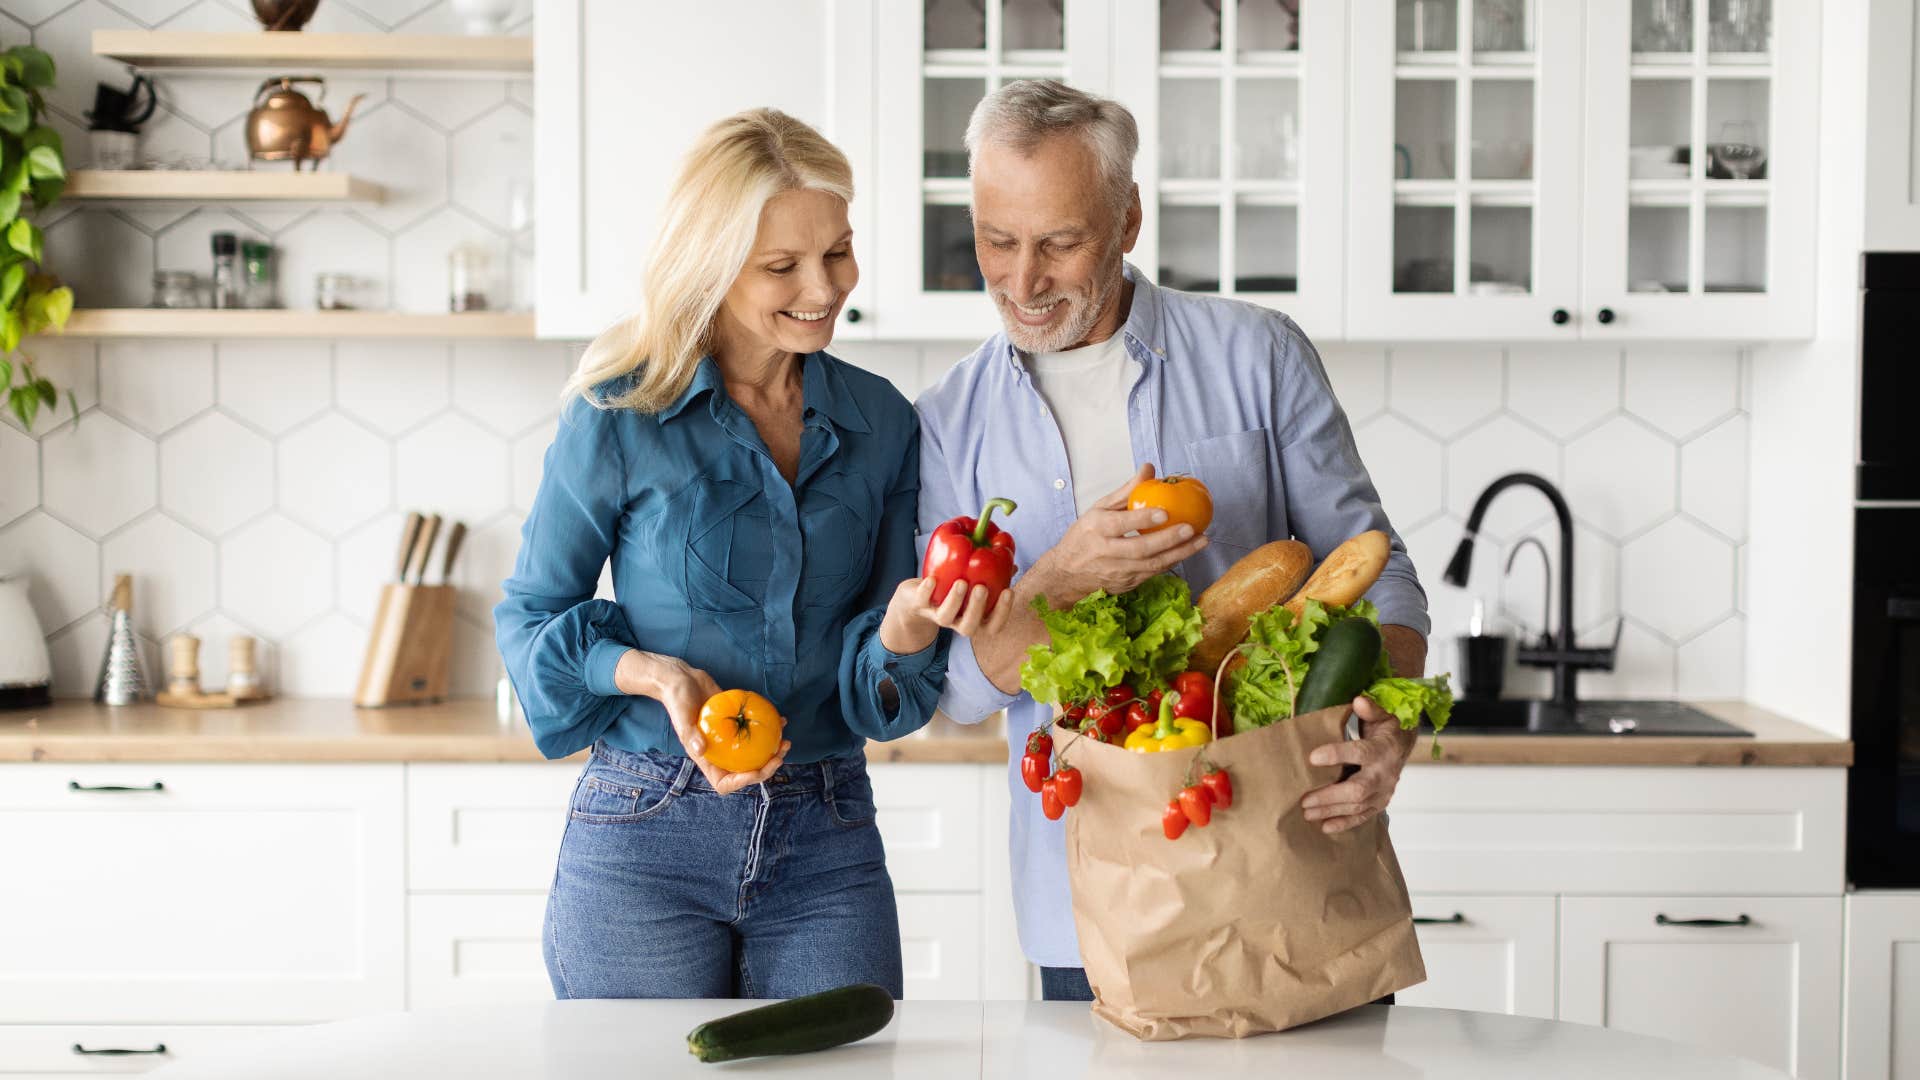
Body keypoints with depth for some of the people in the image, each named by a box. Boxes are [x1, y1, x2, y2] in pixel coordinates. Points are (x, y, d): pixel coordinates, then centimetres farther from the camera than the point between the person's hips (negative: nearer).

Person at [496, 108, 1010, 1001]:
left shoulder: (881, 422, 5)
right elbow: (530, 617, 2)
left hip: (827, 848, 3)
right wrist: (657, 676, -16)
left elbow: (877, 695, 7)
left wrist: (902, 630, -16)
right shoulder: (620, 416, -5)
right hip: (645, 836, -3)